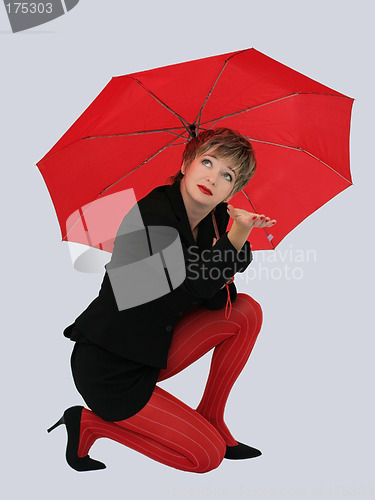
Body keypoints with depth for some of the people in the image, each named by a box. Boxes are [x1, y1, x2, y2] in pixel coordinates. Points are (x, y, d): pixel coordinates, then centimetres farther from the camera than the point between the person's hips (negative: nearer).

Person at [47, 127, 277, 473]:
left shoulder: (214, 217, 1)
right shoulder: (151, 214, -24)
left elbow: (214, 298, 0)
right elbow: (200, 285, -23)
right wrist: (239, 231, -28)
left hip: (153, 351, 8)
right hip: (108, 371, -8)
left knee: (247, 311, 1)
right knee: (208, 456, -4)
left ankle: (210, 420, 14)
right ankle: (91, 424, 7)